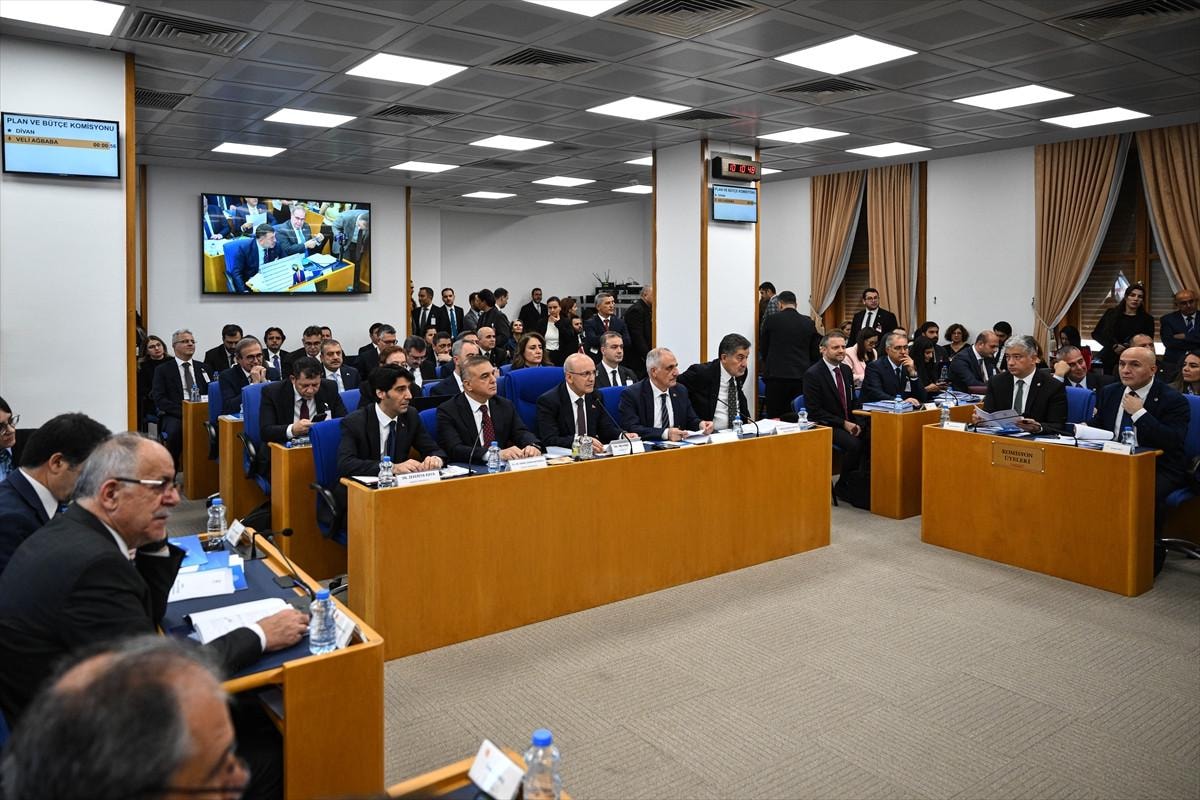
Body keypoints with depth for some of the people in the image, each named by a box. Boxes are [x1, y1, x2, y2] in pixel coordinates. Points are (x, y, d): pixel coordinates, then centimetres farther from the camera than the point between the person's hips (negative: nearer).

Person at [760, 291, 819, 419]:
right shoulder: (808, 322, 5)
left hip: (776, 376, -2)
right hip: (801, 377, 3)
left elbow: (763, 348, 9)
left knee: (774, 418, 1)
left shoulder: (771, 320, -1)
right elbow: (815, 352, 9)